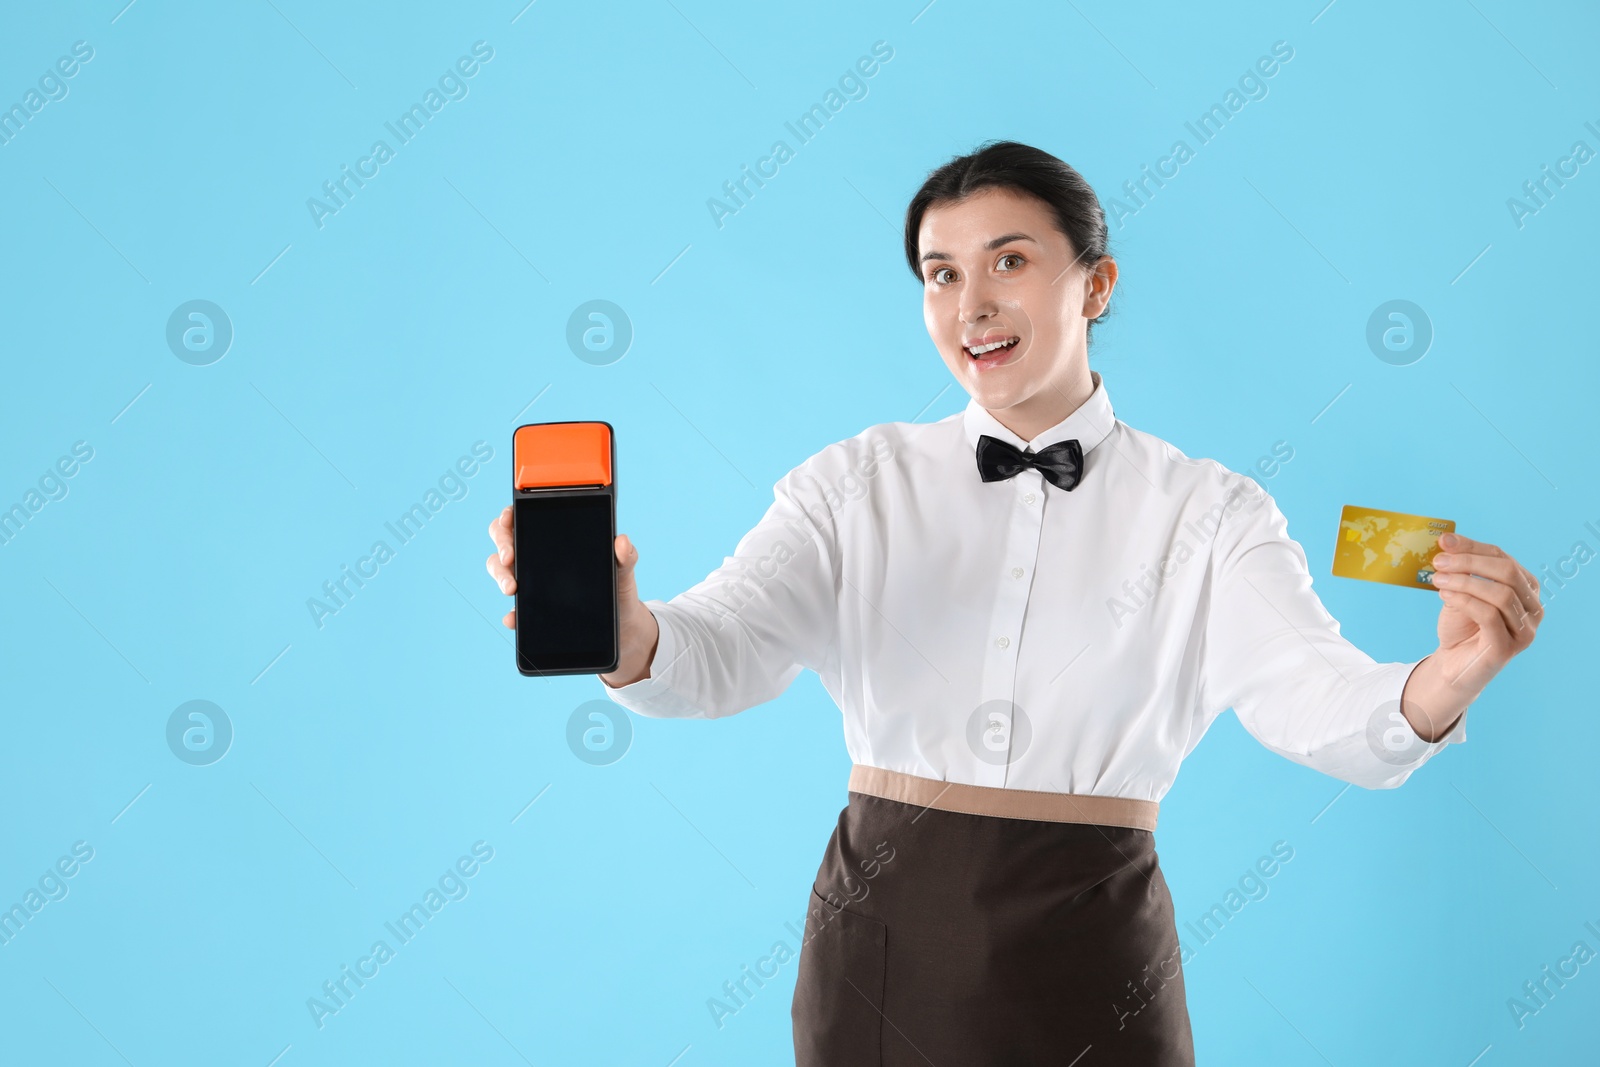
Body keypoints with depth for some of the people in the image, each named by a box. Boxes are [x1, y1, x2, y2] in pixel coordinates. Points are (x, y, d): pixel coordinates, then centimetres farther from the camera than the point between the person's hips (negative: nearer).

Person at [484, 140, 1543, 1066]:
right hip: (883, 933, 1)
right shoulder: (860, 481, 1)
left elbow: (1317, 700, -15)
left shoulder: (1204, 510, -2)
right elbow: (727, 648, -12)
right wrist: (624, 634, -35)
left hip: (1092, 955, -1)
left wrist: (1445, 683, -37)